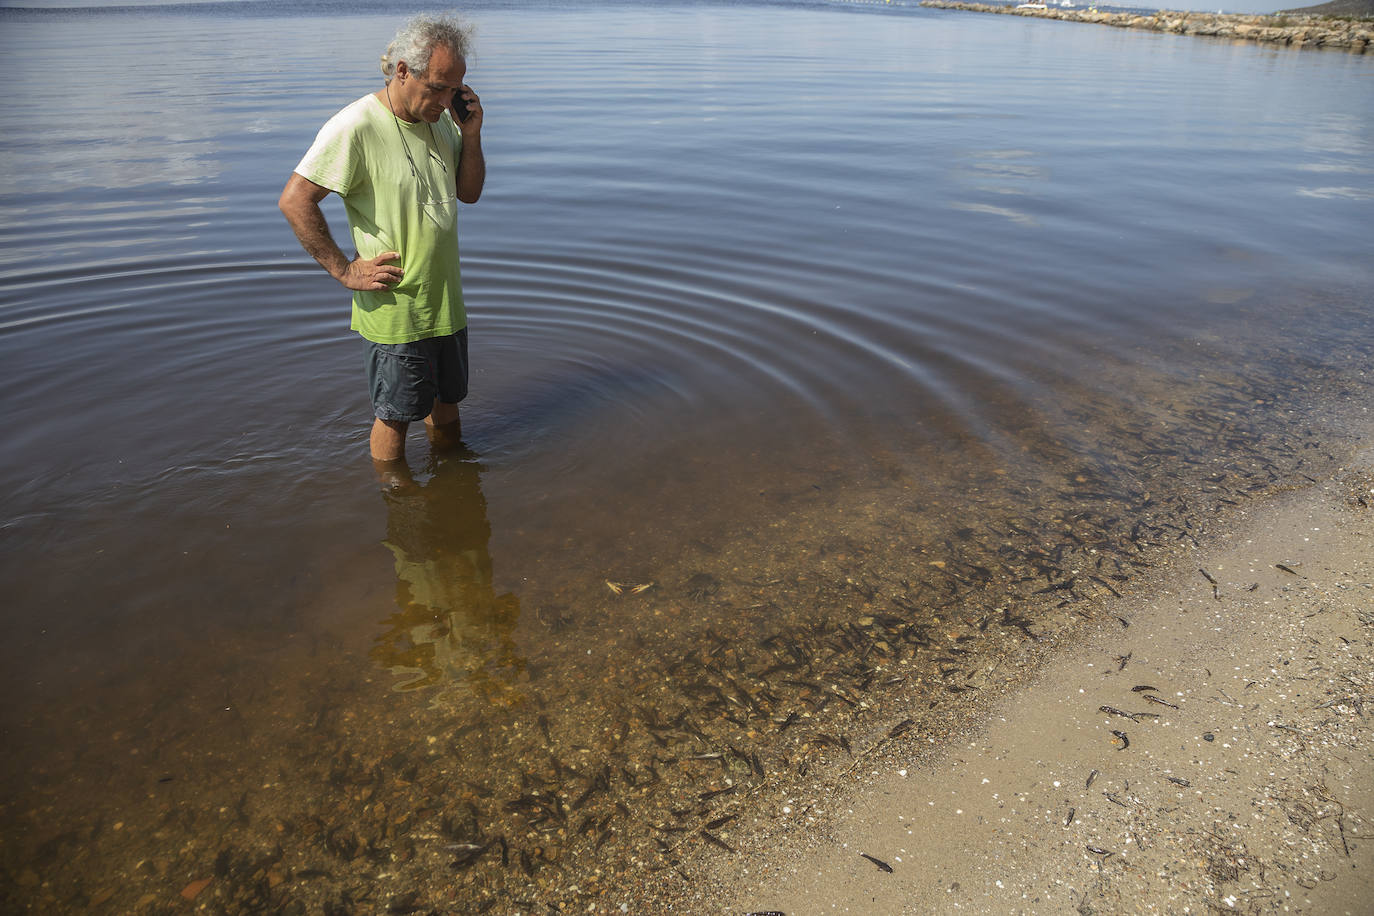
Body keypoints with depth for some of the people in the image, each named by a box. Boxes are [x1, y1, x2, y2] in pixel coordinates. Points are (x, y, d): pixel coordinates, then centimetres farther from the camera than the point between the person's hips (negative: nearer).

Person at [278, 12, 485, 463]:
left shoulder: (441, 119, 5)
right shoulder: (355, 127, -18)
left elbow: (469, 192, 12)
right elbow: (294, 201, -18)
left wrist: (471, 135, -4)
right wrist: (345, 270, -16)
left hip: (446, 302, 7)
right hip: (394, 309, -7)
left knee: (447, 401, 21)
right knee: (395, 415, 7)